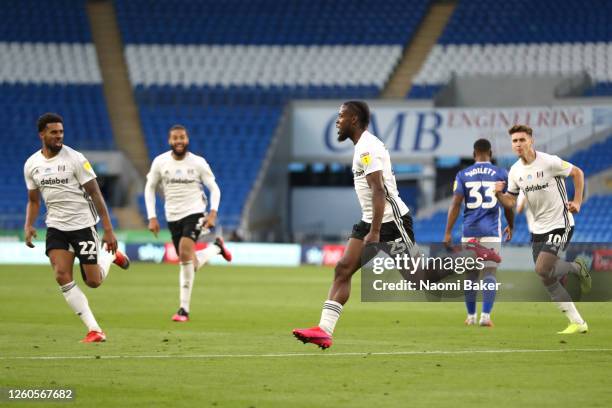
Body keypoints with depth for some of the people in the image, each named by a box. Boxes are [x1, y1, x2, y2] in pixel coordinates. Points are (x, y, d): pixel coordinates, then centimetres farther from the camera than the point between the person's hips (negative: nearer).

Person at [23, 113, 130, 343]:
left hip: (82, 225, -3)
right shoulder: (31, 165, 2)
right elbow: (33, 201, 14)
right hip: (56, 227, 3)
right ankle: (94, 330, -9)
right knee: (62, 276, -16)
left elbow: (95, 194, -9)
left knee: (93, 282, -2)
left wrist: (108, 230, -12)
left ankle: (110, 256, 34)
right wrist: (28, 226, -4)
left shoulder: (75, 159, -11)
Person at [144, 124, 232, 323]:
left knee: (185, 253, -26)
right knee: (190, 265, 8)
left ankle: (184, 309, -20)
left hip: (194, 212, -4)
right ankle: (216, 248, 43)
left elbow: (214, 188, 2)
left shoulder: (198, 163, -6)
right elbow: (150, 189, 9)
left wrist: (213, 213, -12)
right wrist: (152, 217, 1)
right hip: (173, 217, 4)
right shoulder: (160, 162, -2)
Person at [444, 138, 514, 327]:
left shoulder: (463, 175, 2)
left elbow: (455, 204, -4)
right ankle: (486, 315, -14)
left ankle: (471, 316, 17)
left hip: (470, 231, 1)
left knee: (470, 274, 11)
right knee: (489, 274, -1)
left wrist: (448, 232, -3)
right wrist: (510, 226, 24)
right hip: (491, 231, -1)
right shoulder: (501, 174, 2)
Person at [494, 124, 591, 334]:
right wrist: (499, 194, -12)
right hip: (538, 229, 6)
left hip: (560, 224, -6)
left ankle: (578, 267, 8)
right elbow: (511, 202, 8)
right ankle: (577, 323, 12)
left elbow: (577, 172, -2)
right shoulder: (514, 171, 2)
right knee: (548, 280, 3)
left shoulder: (549, 162, -15)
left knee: (543, 269, -22)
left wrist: (577, 201, -6)